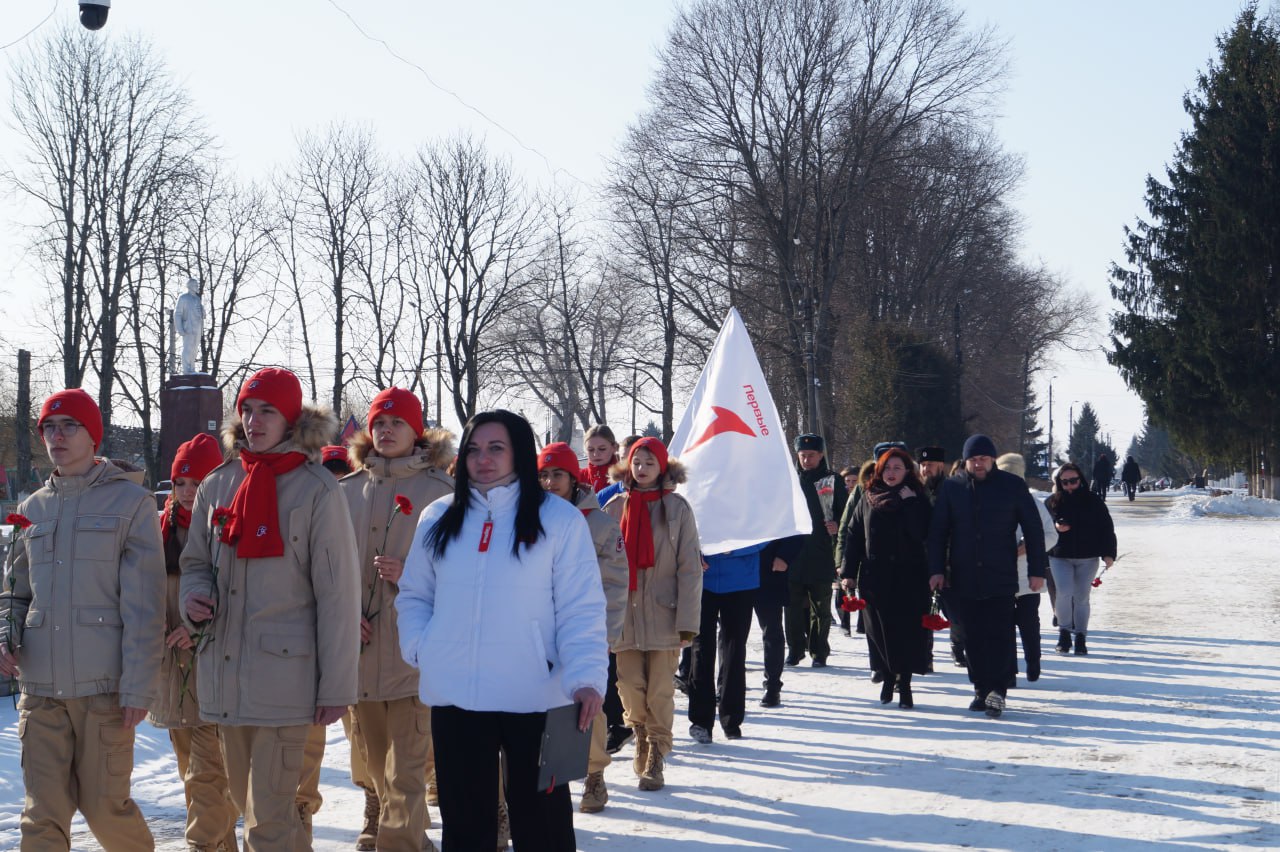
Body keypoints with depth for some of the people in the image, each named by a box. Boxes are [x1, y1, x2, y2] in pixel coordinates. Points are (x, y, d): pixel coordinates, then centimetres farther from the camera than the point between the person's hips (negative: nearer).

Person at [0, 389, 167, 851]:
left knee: (104, 806, 1)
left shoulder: (130, 502, -1)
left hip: (103, 687, -4)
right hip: (40, 686, 4)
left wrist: (139, 687, -11)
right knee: (43, 813, 1)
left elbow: (143, 607, -5)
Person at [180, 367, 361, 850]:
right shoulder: (216, 487, 11)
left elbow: (338, 592, -7)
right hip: (225, 673, 6)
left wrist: (336, 685, -9)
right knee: (246, 801, 14)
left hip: (283, 673, -6)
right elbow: (196, 562, 20)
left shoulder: (315, 490, -6)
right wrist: (194, 596, -5)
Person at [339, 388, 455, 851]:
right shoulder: (349, 490, 10)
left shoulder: (441, 490, -2)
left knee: (406, 768, -8)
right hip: (360, 645, 4)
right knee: (371, 757, 14)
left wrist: (411, 575, -17)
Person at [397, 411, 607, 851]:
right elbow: (414, 595, 17)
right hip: (454, 696, 3)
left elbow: (581, 610, -6)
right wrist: (419, 647, -1)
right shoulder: (438, 518, 10)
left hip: (534, 697, -3)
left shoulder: (559, 519, -2)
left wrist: (586, 677, -19)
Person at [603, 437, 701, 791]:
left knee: (660, 691, -2)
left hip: (663, 614, -2)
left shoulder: (677, 508, 0)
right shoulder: (614, 507, 6)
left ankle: (655, 760, 9)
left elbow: (689, 567, -3)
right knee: (630, 687, 2)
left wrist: (687, 620, -8)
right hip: (625, 613, 2)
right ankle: (641, 735, 30)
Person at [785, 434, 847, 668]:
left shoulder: (833, 481, 4)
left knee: (820, 608, 2)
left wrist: (836, 526, -15)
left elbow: (846, 515, 6)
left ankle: (819, 652, 10)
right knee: (793, 607, 2)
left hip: (821, 555, -2)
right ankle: (795, 649, 13)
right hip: (793, 555, 2)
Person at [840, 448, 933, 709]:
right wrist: (848, 572, 4)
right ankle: (888, 678, 20)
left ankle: (904, 682, 4)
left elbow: (921, 533, -12)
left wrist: (909, 502, -16)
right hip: (875, 577, 2)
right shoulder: (869, 499, 10)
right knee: (880, 631, 4)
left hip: (909, 577, -2)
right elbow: (854, 535, 10)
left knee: (907, 631, -4)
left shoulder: (917, 499, 3)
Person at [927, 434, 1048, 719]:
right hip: (963, 578, 2)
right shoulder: (951, 488, 5)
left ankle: (996, 690, -12)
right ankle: (982, 689, 16)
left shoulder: (1013, 486, 0)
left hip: (1001, 578, -2)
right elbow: (937, 532, 7)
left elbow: (1034, 529, 4)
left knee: (1000, 635, -11)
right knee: (973, 637, 6)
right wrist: (937, 569, -1)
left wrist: (1037, 570, 1)